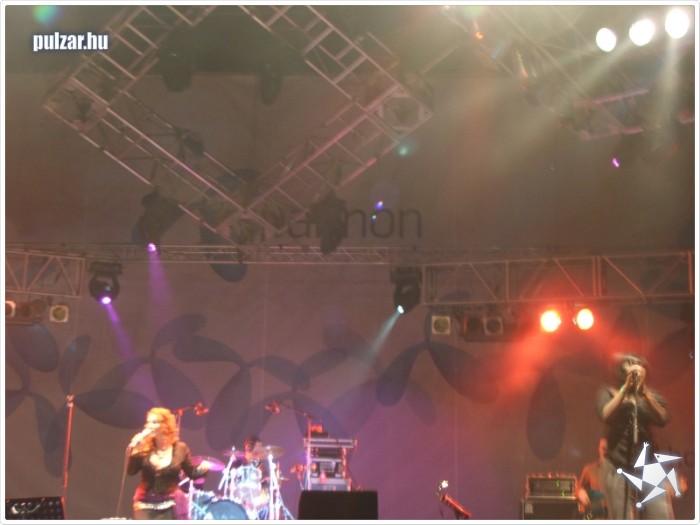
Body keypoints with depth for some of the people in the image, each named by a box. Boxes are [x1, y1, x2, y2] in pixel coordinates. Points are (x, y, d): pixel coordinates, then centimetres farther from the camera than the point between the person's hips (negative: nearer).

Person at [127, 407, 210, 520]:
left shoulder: (180, 448, -5)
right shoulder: (144, 448, -2)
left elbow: (192, 473, 3)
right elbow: (130, 471, -7)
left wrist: (202, 469, -19)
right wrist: (134, 452, -20)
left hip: (170, 505, -1)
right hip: (146, 503, 1)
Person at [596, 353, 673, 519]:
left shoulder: (650, 394, 15)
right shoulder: (608, 392, 8)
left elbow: (663, 419, -4)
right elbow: (606, 416, -12)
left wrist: (644, 390, -14)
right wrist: (626, 387, -15)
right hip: (618, 466, -2)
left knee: (663, 518, -8)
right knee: (622, 520, -6)